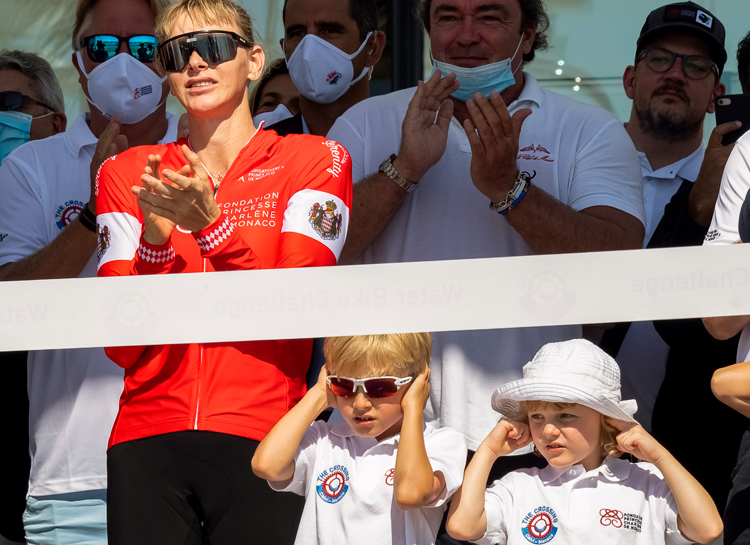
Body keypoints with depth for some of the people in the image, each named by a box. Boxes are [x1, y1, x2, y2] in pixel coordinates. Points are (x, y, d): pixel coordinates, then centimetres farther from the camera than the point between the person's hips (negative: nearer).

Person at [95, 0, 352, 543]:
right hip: (147, 438, 2)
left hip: (259, 439, -2)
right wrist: (155, 240, -13)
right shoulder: (127, 173, 11)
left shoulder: (316, 160, 6)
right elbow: (123, 345, 3)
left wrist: (209, 226, -19)